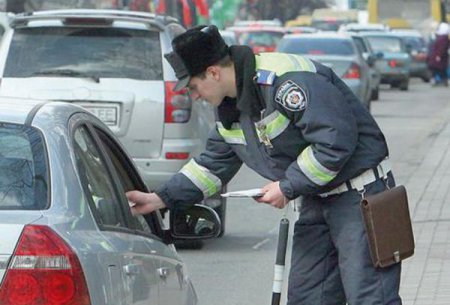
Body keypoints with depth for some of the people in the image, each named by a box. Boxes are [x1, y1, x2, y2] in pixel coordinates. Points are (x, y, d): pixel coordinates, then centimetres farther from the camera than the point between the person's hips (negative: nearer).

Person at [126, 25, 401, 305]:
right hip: (316, 202, 10)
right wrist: (162, 199, 10)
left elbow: (337, 141, -27)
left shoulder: (287, 81, -24)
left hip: (360, 197, -10)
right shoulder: (231, 109, 8)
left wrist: (288, 187, -18)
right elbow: (213, 165, 20)